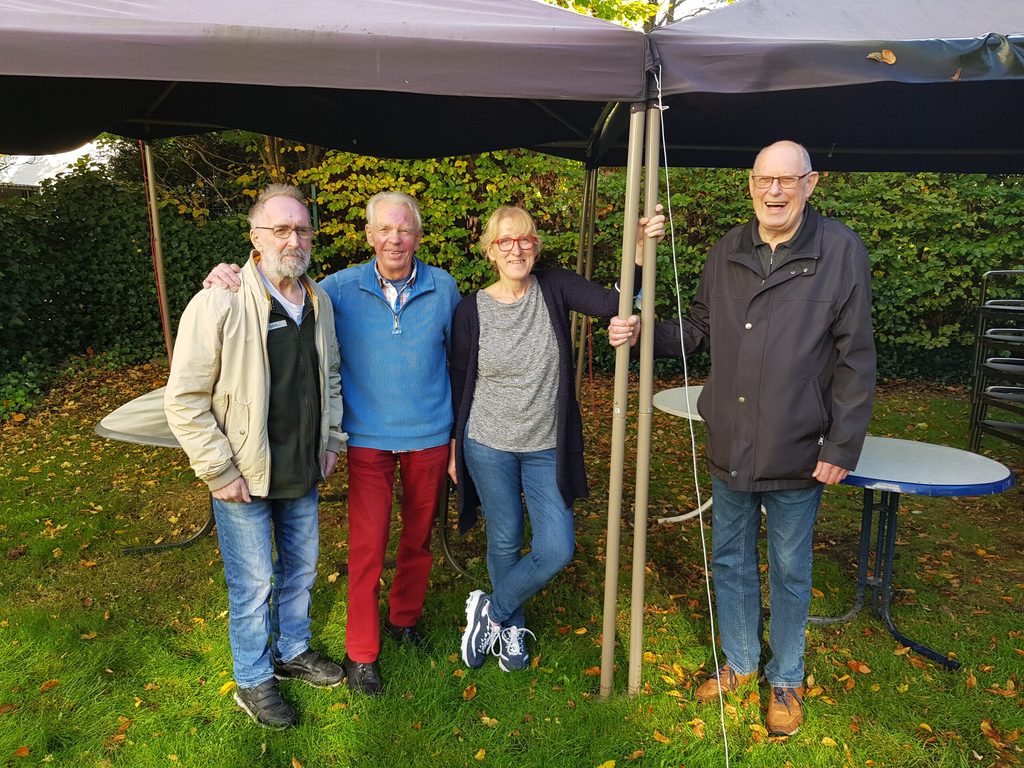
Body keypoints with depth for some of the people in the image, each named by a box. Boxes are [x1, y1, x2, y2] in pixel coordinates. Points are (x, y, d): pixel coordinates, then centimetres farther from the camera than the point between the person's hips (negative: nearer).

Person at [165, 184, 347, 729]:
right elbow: (184, 401, -16)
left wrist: (332, 439, 10)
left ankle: (292, 651, 44)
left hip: (304, 474, 6)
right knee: (253, 585, 9)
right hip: (244, 478, -5)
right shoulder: (218, 304, -18)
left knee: (300, 570, 20)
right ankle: (253, 681, 32)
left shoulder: (319, 300, 2)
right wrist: (221, 473, -15)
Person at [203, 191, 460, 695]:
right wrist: (230, 281, -16)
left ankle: (405, 618, 42)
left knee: (418, 537, 17)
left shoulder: (444, 288, -3)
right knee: (367, 548, 1)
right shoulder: (341, 288, -6)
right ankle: (361, 652, 21)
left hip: (430, 436, 2)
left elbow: (459, 359, 7)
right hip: (369, 439, -2)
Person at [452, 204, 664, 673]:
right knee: (505, 542, 12)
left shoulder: (555, 289, -5)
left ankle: (491, 612, 24)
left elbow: (614, 303, -21)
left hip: (547, 448, 2)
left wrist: (640, 250, -37)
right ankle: (511, 625, 38)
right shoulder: (472, 310, -7)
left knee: (557, 549, -1)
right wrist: (454, 450, 6)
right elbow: (460, 384, 1)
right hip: (488, 446, -1)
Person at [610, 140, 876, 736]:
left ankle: (787, 679, 36)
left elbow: (856, 359, -9)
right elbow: (700, 331, 11)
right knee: (731, 558, 18)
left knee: (789, 569, 13)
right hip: (730, 447, 4)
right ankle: (740, 660, 41)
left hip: (798, 454, -4)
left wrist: (843, 447, -11)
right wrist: (642, 333, -6)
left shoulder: (842, 251, -9)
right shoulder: (726, 252, 3)